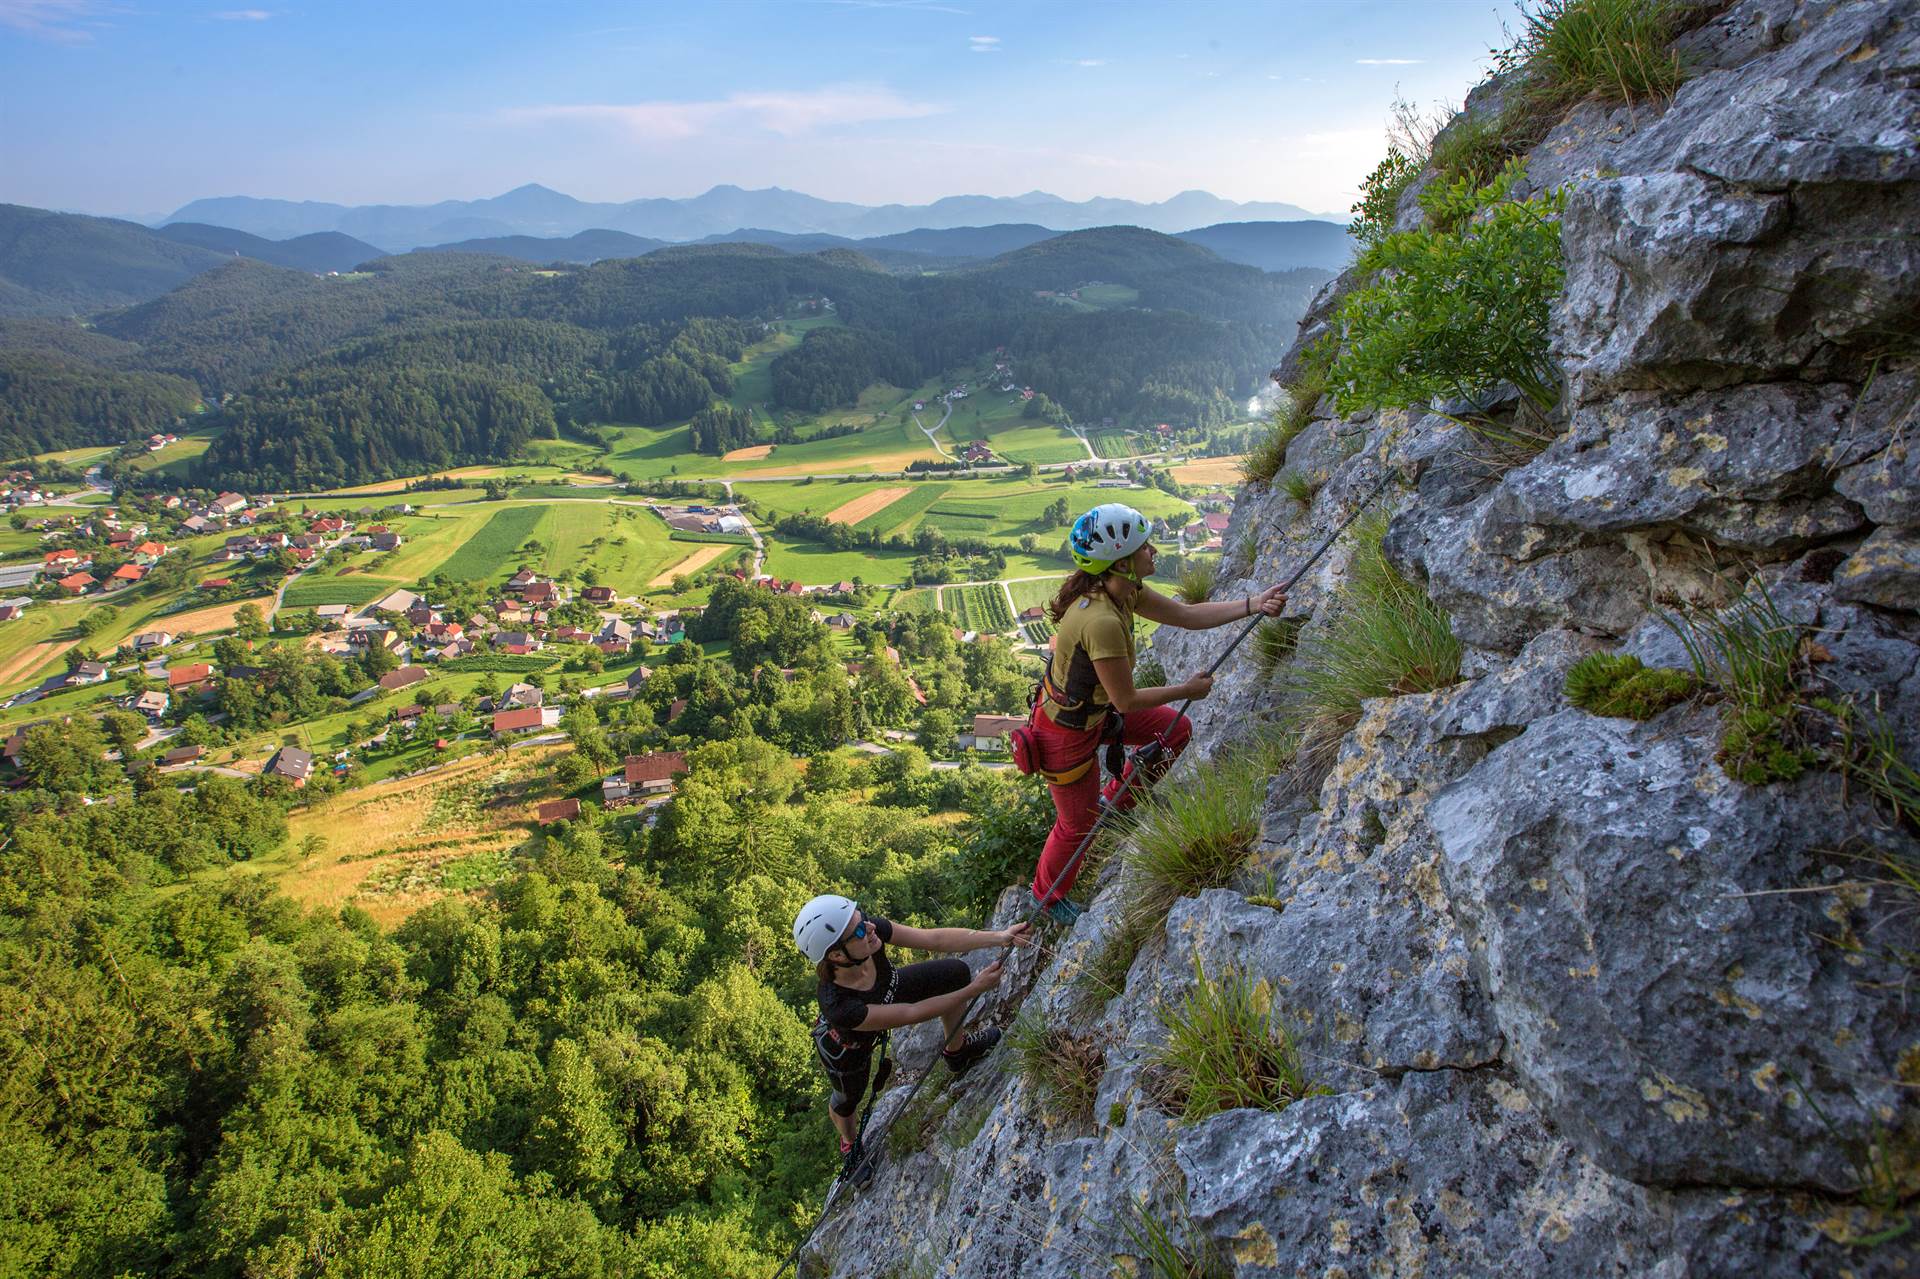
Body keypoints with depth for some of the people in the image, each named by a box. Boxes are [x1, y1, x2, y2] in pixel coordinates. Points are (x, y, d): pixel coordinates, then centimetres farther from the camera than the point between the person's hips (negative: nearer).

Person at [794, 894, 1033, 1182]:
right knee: (848, 1099, 22)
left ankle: (956, 1049, 27)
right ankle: (849, 1143, 61)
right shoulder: (838, 1007, -47)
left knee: (956, 972, -2)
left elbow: (935, 938, -31)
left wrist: (999, 937, -39)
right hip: (849, 1045, -4)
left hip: (890, 991, 4)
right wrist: (975, 989, -34)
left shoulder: (872, 928, -38)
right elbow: (913, 1013, -36)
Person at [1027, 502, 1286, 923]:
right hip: (1067, 733, -8)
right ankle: (1046, 895, 40)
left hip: (1093, 709, 8)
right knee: (1078, 824, 12)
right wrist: (1188, 690, -13)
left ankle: (1118, 797, 35)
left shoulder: (1122, 589, -10)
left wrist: (1252, 604, -10)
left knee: (1175, 729, 17)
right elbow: (1127, 701, -28)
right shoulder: (1101, 622, -38)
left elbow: (1187, 615, 0)